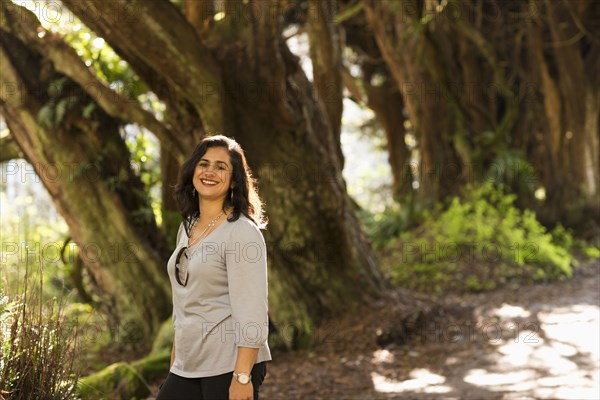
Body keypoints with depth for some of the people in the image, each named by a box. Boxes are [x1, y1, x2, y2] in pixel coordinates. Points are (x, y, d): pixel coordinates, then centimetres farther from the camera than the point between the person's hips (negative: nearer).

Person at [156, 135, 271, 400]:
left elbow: (251, 313, -17)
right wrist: (174, 361, 20)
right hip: (188, 367, 8)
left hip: (229, 366, -7)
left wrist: (242, 377, -22)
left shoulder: (242, 232, -11)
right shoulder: (188, 227, 13)